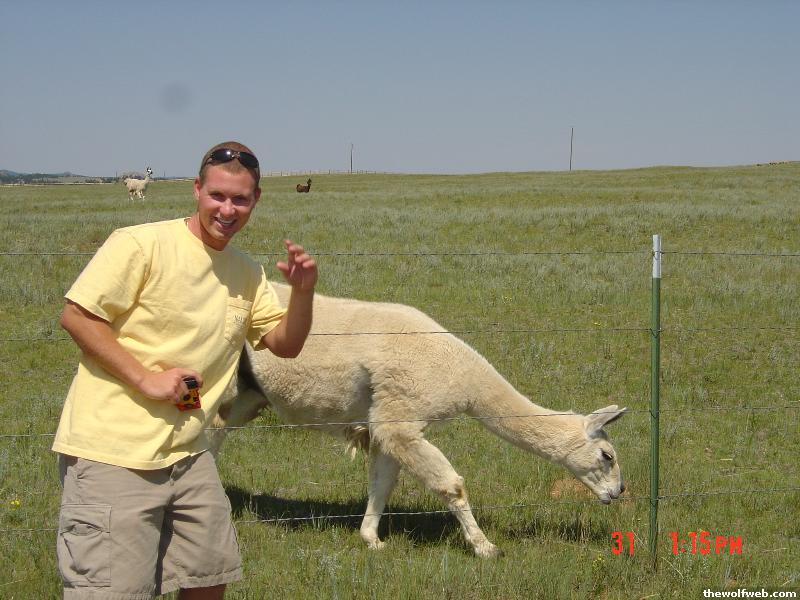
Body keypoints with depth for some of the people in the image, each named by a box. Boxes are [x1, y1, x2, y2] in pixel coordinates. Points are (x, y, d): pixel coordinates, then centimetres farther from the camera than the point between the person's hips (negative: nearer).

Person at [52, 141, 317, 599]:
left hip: (187, 454, 7)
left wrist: (303, 291, -7)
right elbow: (77, 315, -12)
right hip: (113, 454, -7)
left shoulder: (247, 273, 11)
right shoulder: (141, 245, -11)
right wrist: (145, 378, -19)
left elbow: (286, 344, 12)